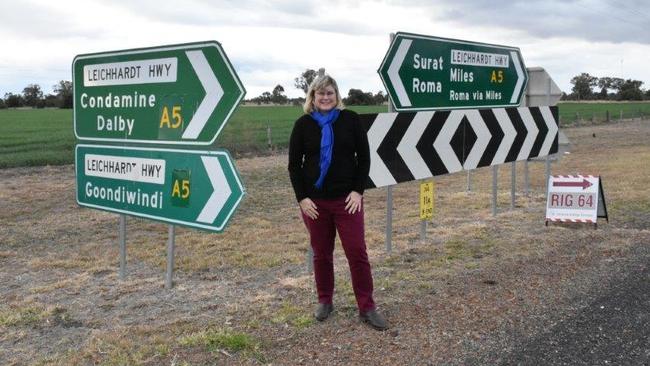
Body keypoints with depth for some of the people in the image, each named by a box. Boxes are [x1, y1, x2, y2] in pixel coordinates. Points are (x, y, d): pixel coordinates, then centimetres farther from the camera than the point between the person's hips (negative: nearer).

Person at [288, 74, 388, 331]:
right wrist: (302, 198, -5)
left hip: (347, 199, -1)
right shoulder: (303, 125, 1)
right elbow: (294, 165, 3)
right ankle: (325, 302, 27)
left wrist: (358, 191, -7)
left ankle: (367, 308, 7)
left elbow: (364, 157, 2)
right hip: (314, 201, 1)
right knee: (321, 254, 11)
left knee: (357, 252, -1)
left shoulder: (350, 120, 0)